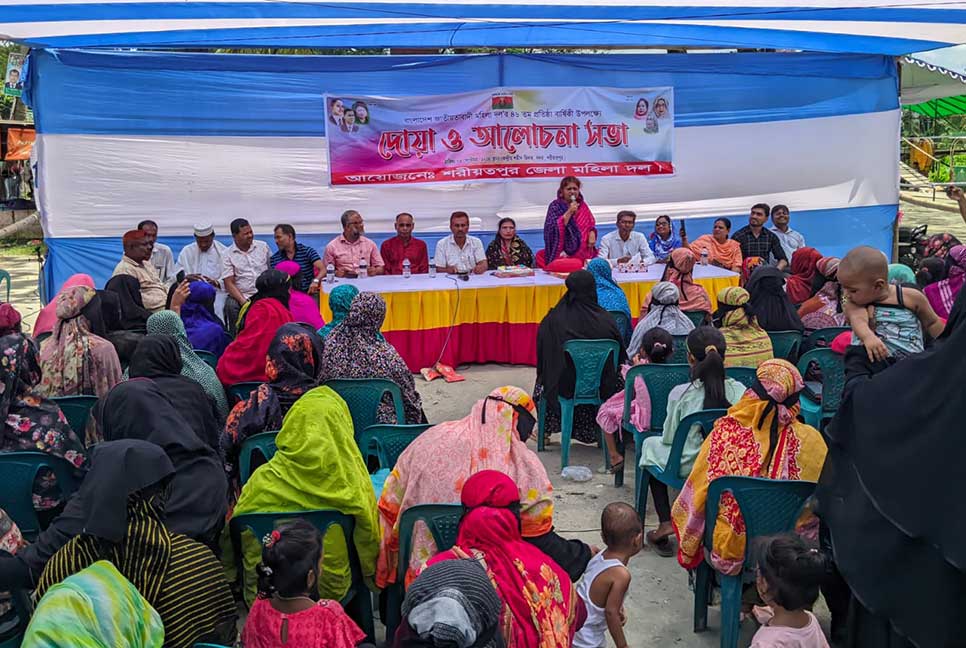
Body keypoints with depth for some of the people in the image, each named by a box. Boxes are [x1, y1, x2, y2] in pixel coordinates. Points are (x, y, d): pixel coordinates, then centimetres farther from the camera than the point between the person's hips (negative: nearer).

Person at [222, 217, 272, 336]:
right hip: (241, 296, -2)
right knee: (231, 306, -30)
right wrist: (243, 301, -16)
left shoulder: (263, 247, 11)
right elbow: (229, 283, -3)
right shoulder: (228, 255, 3)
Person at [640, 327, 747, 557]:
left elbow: (669, 438, -8)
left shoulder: (681, 394, -20)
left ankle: (665, 523, 20)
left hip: (688, 467, -3)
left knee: (651, 445, 26)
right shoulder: (739, 391, -12)